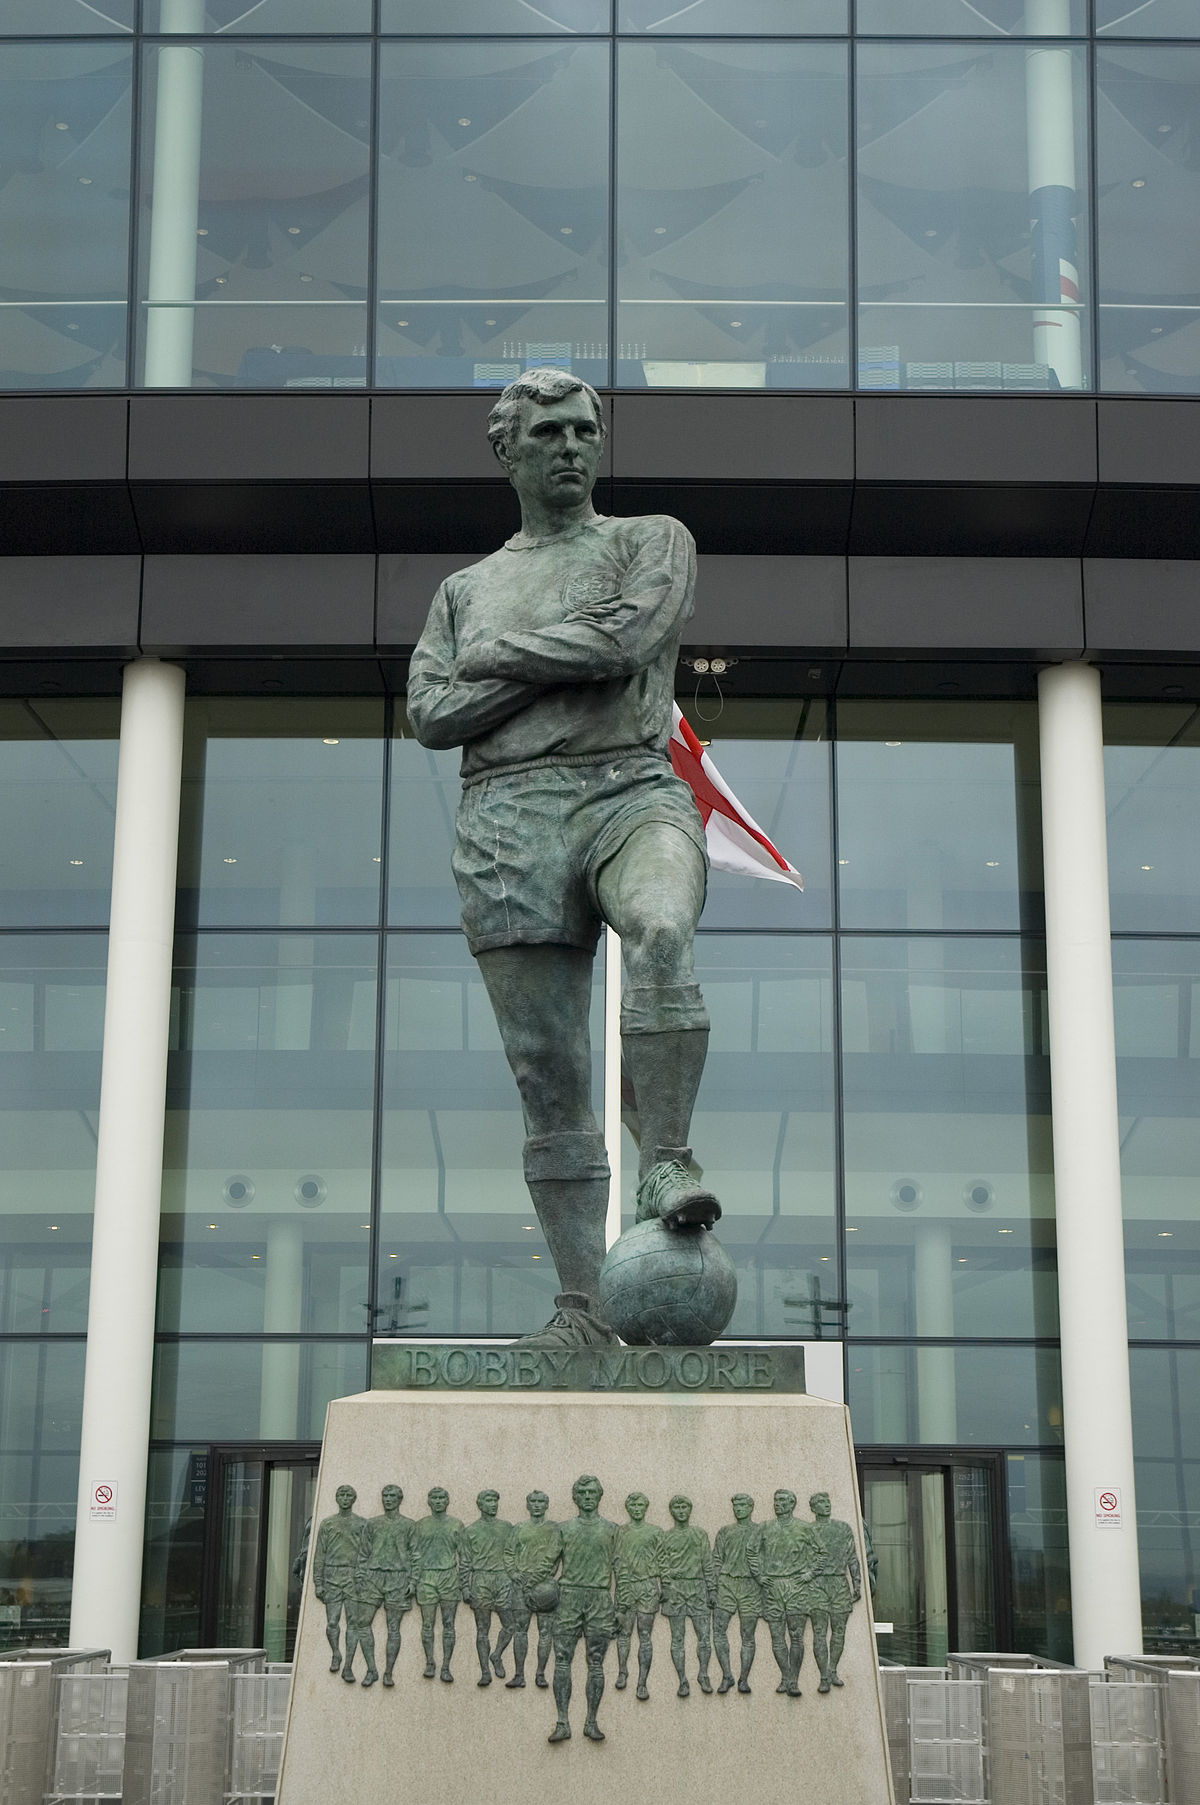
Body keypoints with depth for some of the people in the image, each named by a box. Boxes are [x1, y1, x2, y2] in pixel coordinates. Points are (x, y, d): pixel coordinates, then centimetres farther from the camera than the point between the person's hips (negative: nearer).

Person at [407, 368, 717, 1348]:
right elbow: (432, 714, 7)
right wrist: (571, 660, -1)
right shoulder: (465, 590, 24)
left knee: (663, 932, -38)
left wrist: (499, 656, 5)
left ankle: (667, 1161, -33)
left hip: (632, 794, -2)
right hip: (509, 817, 2)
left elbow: (629, 637, -5)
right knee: (549, 1074, -4)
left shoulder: (653, 540, 17)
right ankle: (583, 1306, -2)